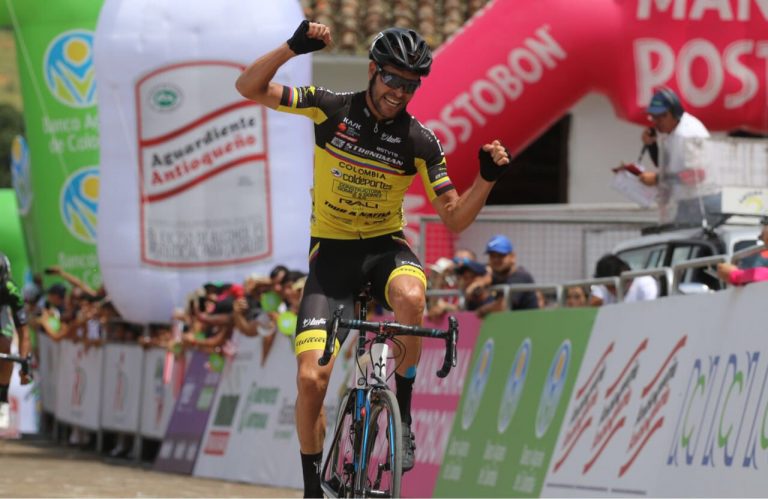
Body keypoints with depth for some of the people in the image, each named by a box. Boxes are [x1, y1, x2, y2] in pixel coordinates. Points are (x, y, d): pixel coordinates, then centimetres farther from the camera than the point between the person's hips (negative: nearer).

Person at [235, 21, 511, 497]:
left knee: (410, 297, -39)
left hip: (385, 247, 0)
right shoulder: (333, 108, -8)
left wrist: (487, 178, -23)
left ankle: (402, 412, -19)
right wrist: (294, 46, -26)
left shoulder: (420, 140, -7)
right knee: (312, 378, -13)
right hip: (331, 251, 0)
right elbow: (249, 86, -11)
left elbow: (454, 217, -5)